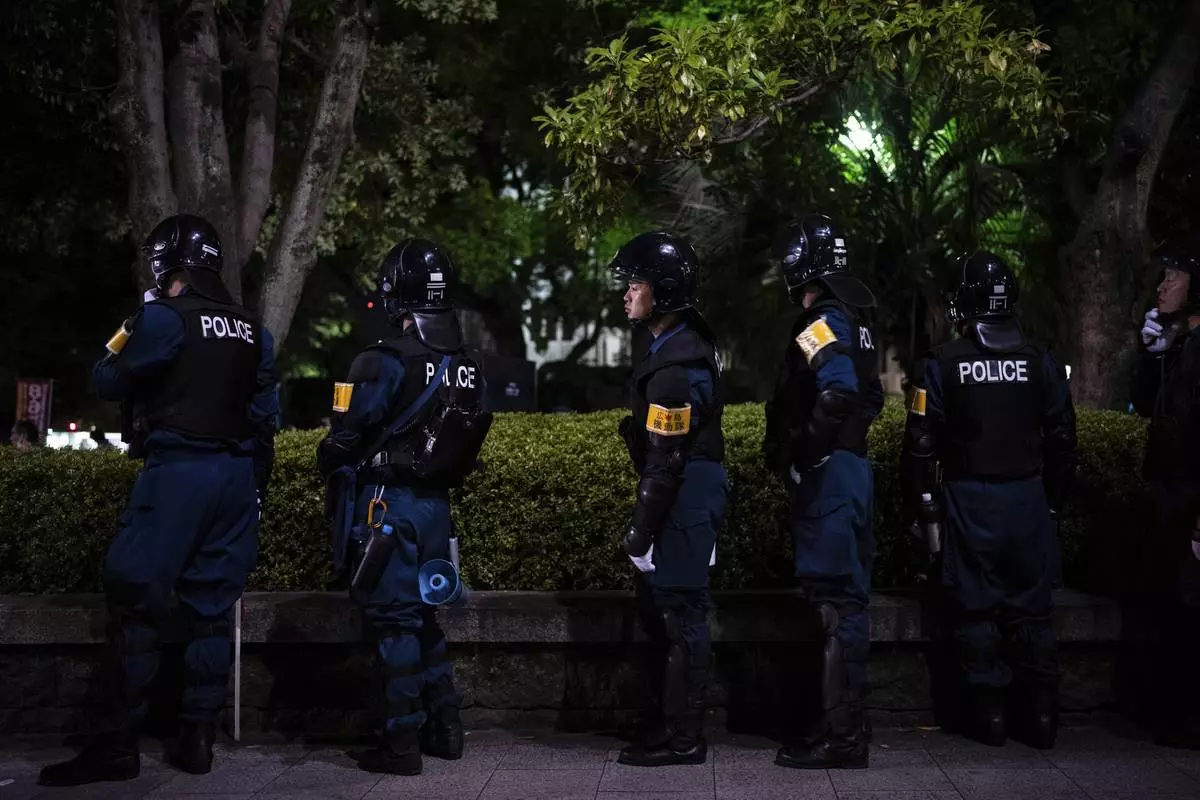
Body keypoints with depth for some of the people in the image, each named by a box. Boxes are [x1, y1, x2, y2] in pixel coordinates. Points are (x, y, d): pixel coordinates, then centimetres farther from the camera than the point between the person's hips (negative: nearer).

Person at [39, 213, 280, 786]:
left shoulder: (164, 318, -8)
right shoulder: (252, 330, 11)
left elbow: (109, 382, 1)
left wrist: (130, 333, 18)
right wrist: (256, 487, 19)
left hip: (176, 473, -6)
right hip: (236, 476, 6)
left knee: (134, 603, -2)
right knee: (211, 609, 9)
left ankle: (119, 744, -2)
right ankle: (198, 738, 10)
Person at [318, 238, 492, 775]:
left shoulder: (387, 362, -17)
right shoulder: (466, 366, 6)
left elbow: (344, 439, -12)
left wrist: (330, 468, 8)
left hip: (387, 504, -7)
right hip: (436, 504, 7)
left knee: (393, 619, -1)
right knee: (423, 615, 19)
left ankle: (402, 744, 4)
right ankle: (445, 727, 25)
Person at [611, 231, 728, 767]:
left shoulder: (675, 367, -22)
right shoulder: (687, 340, 11)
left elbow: (665, 461, -22)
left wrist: (641, 529, -17)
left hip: (684, 497, -11)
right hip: (693, 488, 11)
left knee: (679, 611, -3)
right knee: (659, 604, 20)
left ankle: (681, 737, 6)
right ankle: (669, 709, 32)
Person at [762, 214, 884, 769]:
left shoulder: (820, 322, -13)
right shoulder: (851, 321, 17)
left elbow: (837, 395, -28)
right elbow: (870, 397, 21)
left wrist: (800, 456, -17)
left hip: (828, 473, -10)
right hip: (852, 467, 10)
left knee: (835, 599, -7)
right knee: (845, 598, 14)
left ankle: (842, 736, -3)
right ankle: (846, 723, 22)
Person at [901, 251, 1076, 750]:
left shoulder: (943, 363, -6)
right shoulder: (1039, 362, 2)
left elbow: (921, 441, -7)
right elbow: (1061, 438, 8)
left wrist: (919, 499, 3)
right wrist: (1054, 498, 18)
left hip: (969, 499, -2)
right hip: (1028, 498, 3)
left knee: (974, 607, 5)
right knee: (1032, 608, 9)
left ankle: (986, 712, 8)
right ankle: (1039, 715, 12)